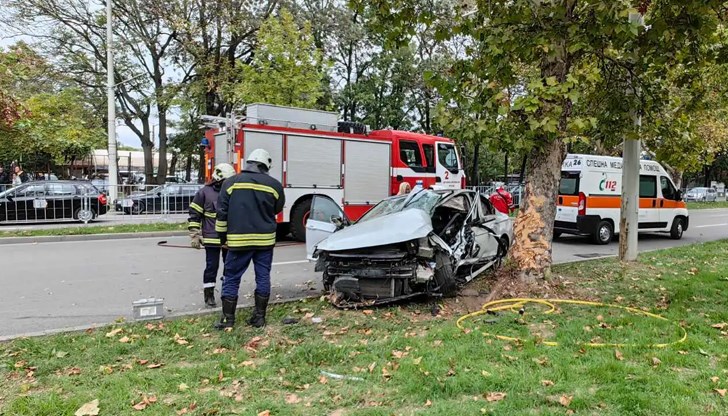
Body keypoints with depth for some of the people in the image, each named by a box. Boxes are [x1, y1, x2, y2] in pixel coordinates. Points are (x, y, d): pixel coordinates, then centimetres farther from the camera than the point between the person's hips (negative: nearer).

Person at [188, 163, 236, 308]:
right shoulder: (204, 192, -5)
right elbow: (194, 215, -4)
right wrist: (195, 236, -8)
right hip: (211, 239, -4)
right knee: (211, 267, 1)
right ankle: (209, 296, 13)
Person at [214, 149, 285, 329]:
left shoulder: (231, 182, -1)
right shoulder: (274, 185, 0)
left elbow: (222, 212, -1)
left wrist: (222, 235, 9)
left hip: (238, 240, -1)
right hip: (265, 239, 1)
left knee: (231, 278, 8)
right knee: (263, 278, 11)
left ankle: (228, 318, 12)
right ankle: (259, 317, 16)